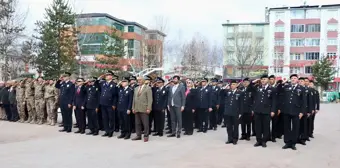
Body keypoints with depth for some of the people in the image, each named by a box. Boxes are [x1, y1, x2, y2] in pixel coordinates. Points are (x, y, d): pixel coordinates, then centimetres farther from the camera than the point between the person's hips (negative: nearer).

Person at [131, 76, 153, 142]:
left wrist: (148, 108, -14)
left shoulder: (148, 88, -2)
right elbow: (134, 99, 18)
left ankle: (146, 136, 7)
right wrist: (133, 108, 11)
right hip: (136, 109, 6)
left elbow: (150, 99, -8)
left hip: (144, 109, -6)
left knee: (145, 123, -2)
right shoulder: (136, 89, 18)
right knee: (137, 123, 9)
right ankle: (138, 135, 17)